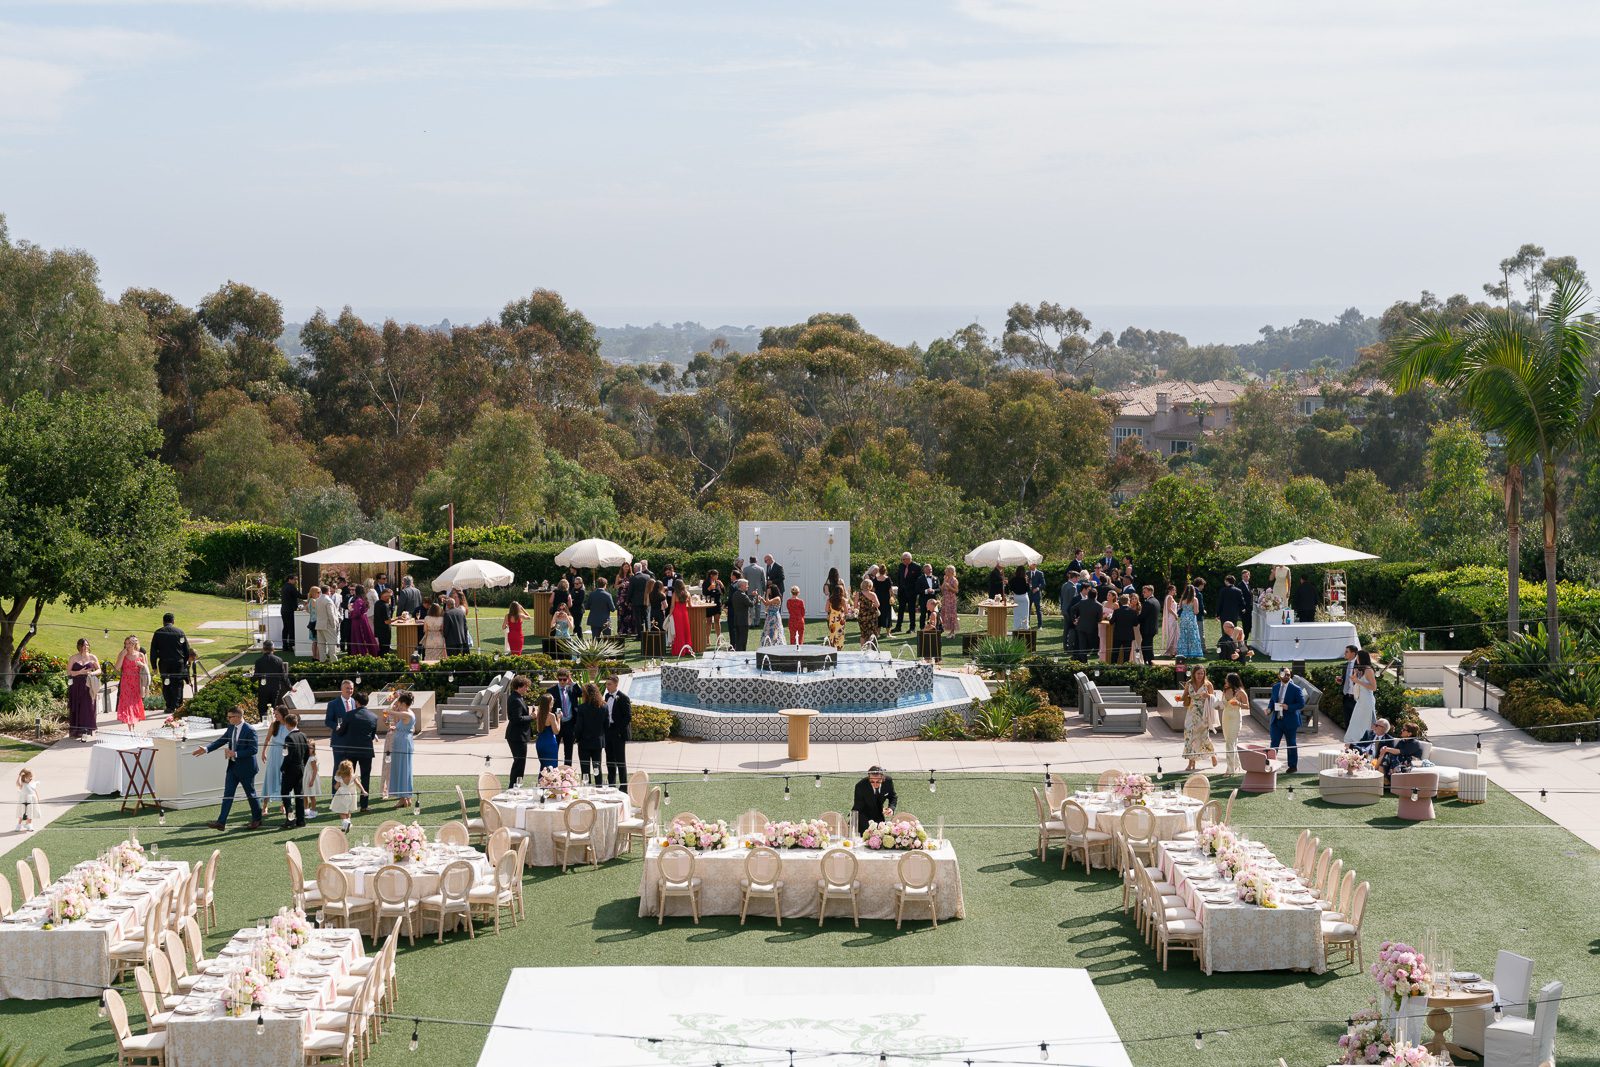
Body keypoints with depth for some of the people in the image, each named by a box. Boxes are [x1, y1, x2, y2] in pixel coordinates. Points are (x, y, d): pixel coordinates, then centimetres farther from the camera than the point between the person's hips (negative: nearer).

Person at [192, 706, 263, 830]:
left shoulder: (249, 731, -19)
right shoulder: (231, 728, 5)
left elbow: (253, 750, -21)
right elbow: (221, 741, 9)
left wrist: (235, 754, -25)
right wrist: (206, 749, -2)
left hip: (246, 768, -7)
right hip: (233, 766, 7)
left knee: (251, 794, 7)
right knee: (227, 794, 2)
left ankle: (257, 820, 24)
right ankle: (221, 822, 1)